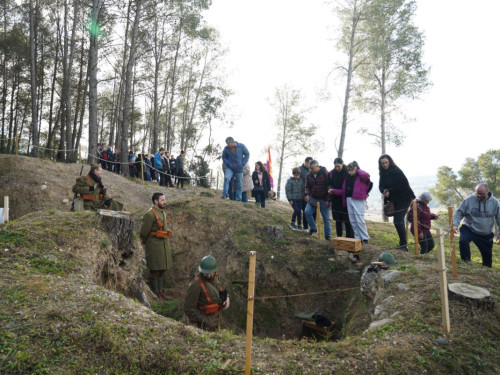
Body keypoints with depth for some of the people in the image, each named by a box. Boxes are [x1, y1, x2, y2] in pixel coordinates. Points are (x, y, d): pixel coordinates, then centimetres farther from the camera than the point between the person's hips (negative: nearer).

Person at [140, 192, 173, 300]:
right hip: (154, 245, -8)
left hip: (164, 244, 8)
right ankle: (155, 293, 11)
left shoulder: (163, 212, 11)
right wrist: (145, 243, 2)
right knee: (155, 270, 0)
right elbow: (144, 232, -12)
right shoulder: (150, 214, -16)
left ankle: (160, 290, 26)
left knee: (162, 269, 14)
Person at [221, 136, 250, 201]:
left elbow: (247, 154, 4)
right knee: (226, 178, -26)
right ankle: (225, 194, -21)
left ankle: (238, 199, 15)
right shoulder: (226, 148, -2)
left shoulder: (241, 146, -4)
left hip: (239, 169, 0)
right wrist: (228, 164, -4)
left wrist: (242, 163, -4)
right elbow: (224, 157, 12)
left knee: (239, 184, 4)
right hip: (230, 168, 0)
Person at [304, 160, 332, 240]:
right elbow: (307, 186, 15)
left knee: (326, 218, 1)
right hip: (313, 198, 4)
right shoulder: (309, 175, 4)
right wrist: (307, 194, -6)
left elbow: (329, 187, -10)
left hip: (323, 200, -4)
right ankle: (313, 229, 5)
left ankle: (328, 236, 11)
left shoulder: (325, 174, -11)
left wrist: (328, 200, -13)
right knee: (307, 212, -14)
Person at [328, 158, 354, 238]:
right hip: (336, 200, 4)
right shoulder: (331, 173, 4)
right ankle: (339, 237, 21)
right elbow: (329, 184, 10)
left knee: (347, 220, -3)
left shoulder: (347, 172, -9)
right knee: (338, 220, 11)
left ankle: (349, 238, 6)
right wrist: (330, 189, -11)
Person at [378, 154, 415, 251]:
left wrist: (390, 191, -19)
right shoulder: (383, 174, 8)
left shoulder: (396, 171, -14)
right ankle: (403, 244, 23)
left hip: (403, 199, -8)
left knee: (398, 221, -15)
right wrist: (384, 191, -14)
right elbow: (381, 186, 9)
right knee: (399, 221, 13)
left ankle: (404, 245, -8)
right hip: (394, 200, 8)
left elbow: (404, 185, -19)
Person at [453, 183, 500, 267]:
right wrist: (455, 224, -22)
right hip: (469, 229, -2)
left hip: (486, 234, 2)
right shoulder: (469, 200, -14)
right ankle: (466, 261, -10)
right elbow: (459, 213, -7)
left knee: (487, 254, 12)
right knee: (463, 241, -31)